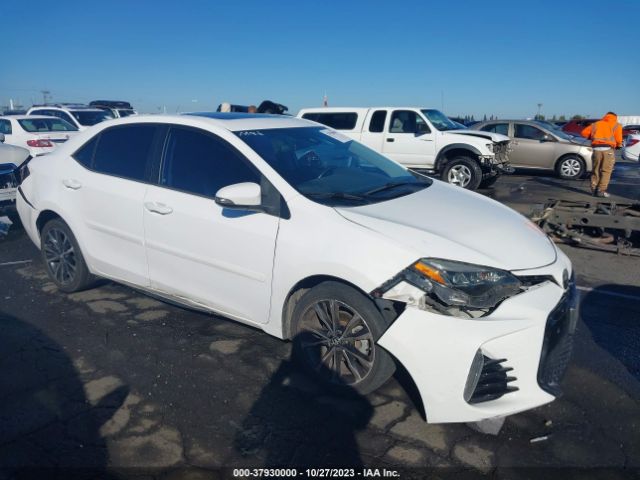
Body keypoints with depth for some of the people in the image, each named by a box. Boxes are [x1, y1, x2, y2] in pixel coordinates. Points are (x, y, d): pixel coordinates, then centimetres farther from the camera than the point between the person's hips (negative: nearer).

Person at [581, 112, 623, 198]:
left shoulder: (595, 124, 20)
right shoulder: (616, 125, 12)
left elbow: (584, 133, 13)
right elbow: (618, 139, 2)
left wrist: (591, 137, 27)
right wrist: (619, 145, 22)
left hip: (596, 149, 3)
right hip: (608, 149, -3)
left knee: (596, 170, 12)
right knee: (606, 171, 1)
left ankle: (594, 190, 11)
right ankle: (601, 190, -6)